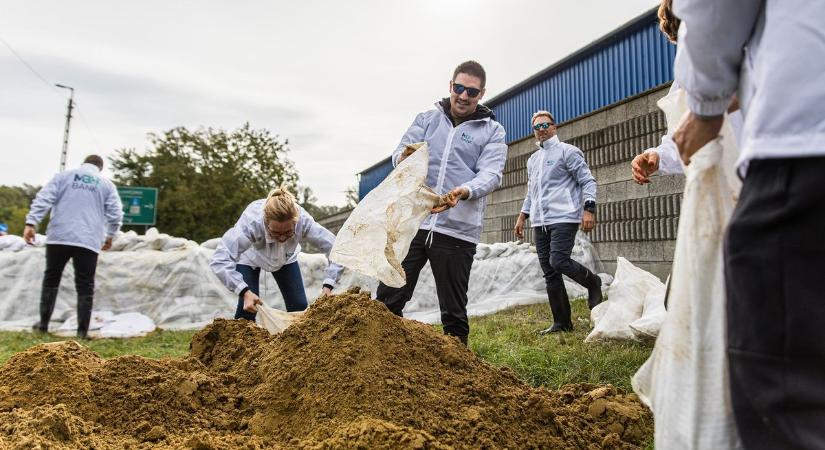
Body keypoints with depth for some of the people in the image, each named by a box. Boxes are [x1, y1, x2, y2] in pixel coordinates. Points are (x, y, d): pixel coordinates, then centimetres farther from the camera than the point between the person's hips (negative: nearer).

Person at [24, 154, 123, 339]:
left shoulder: (63, 176, 11)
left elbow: (43, 199, -1)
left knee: (51, 279, 17)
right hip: (88, 241, -1)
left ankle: (43, 323, 22)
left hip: (59, 237, 1)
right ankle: (82, 330, 3)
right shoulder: (106, 184, 10)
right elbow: (116, 214, 6)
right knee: (85, 286, 4)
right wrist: (110, 236, 19)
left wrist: (31, 223, -4)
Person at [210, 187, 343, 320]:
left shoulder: (303, 222, -39)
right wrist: (244, 292, -57)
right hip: (250, 257, -2)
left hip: (286, 258, 2)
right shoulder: (251, 223, -44)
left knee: (300, 307, -3)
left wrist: (328, 286, -45)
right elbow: (219, 260, -48)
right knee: (247, 309, -15)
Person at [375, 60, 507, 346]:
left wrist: (464, 191, -28)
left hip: (458, 231, -2)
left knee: (454, 310, 9)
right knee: (387, 300, 3)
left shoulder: (493, 131, 8)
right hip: (412, 222, 2)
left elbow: (490, 174, -6)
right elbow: (400, 152, 4)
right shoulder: (427, 119, 14)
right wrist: (404, 157, -22)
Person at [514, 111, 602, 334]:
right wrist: (522, 216, 21)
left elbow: (588, 181, -5)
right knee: (549, 273, 4)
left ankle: (593, 282, 10)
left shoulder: (567, 151, 0)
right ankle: (562, 322, 11)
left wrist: (588, 209, -17)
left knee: (559, 262, -21)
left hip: (564, 218, -7)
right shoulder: (532, 159, 21)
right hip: (540, 223, 7)